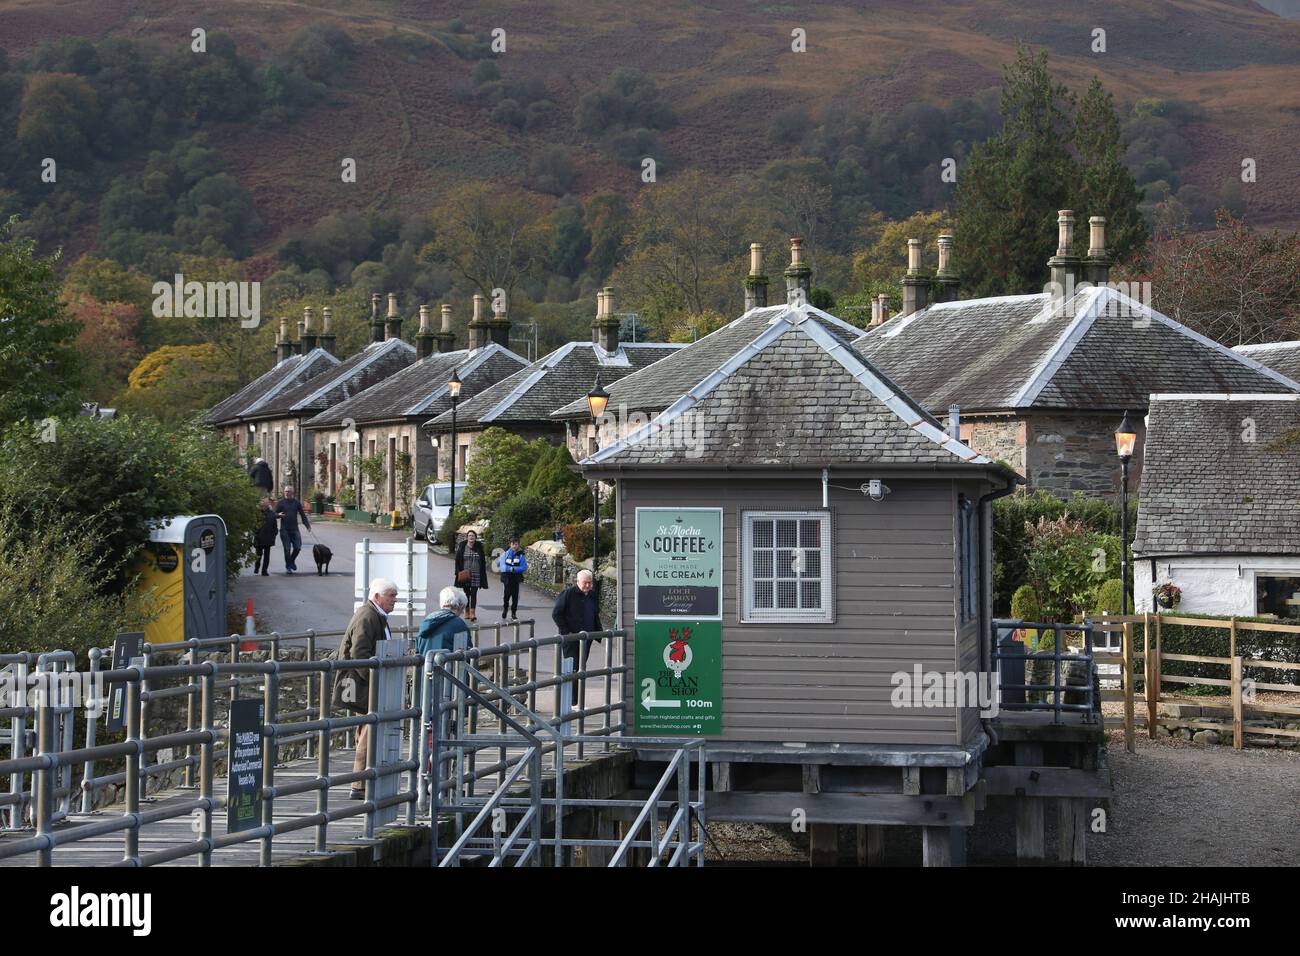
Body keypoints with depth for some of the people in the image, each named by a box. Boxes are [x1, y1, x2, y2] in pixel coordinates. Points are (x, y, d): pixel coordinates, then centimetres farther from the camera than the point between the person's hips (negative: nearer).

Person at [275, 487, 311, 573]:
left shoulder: (296, 502, 6)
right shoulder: (281, 502, 1)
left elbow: (303, 514, 9)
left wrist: (307, 525, -1)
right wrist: (279, 515, -21)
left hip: (294, 529, 2)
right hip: (284, 530, -2)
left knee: (297, 547, -2)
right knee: (287, 549, -1)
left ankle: (292, 560, 26)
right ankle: (288, 567, 9)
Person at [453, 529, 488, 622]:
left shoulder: (479, 548, 4)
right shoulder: (462, 547, 2)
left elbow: (483, 562, 7)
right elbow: (458, 561, 4)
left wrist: (483, 574, 3)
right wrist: (459, 572, -5)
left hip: (476, 575, -1)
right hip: (465, 575, 1)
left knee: (474, 594, -8)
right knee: (466, 593, 8)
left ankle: (473, 613, -13)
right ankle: (467, 612, 17)